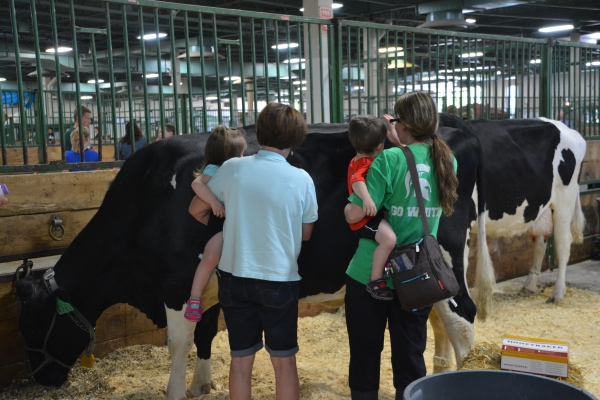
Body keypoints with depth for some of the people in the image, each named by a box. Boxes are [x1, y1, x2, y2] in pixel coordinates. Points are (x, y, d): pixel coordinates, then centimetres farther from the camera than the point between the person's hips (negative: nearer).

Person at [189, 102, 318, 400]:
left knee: (241, 360, 14)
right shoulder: (302, 180, -9)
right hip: (280, 280, -1)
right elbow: (305, 234, 3)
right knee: (284, 361, 13)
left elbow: (196, 209, 7)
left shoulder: (232, 169, -6)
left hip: (235, 277, 2)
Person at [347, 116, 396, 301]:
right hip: (365, 218, -11)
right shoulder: (366, 165, -21)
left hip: (367, 216, 11)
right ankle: (375, 280, -21)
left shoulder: (357, 160, 11)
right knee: (389, 238, -34)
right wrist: (366, 198, -60)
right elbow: (357, 181, -42)